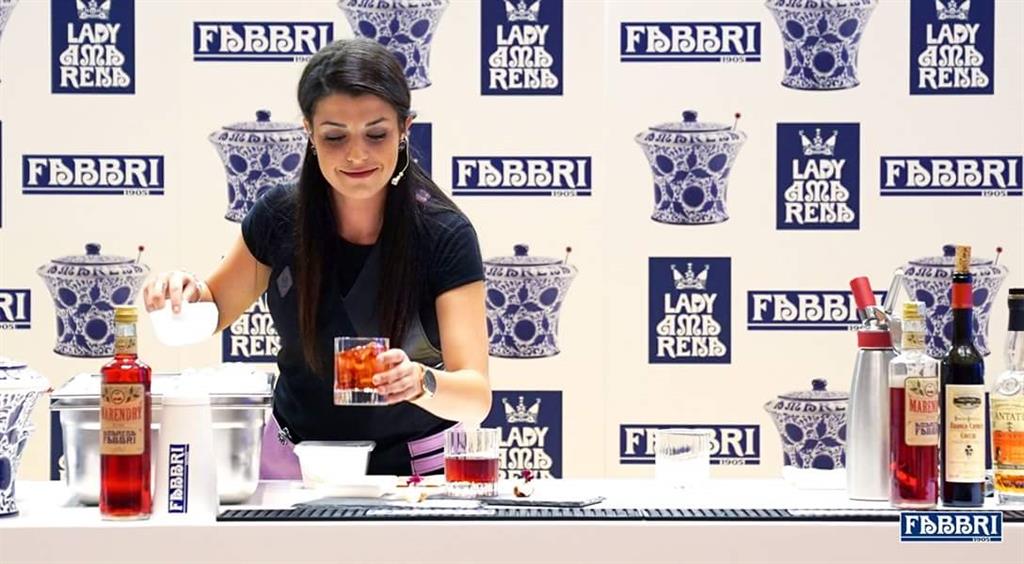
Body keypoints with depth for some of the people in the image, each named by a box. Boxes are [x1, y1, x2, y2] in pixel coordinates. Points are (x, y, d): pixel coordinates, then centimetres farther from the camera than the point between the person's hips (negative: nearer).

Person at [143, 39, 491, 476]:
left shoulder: (445, 235, -15)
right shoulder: (280, 218, -7)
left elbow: (477, 398, -20)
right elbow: (213, 311, 11)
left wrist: (420, 382, -42)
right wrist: (186, 293, -12)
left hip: (413, 469, -3)